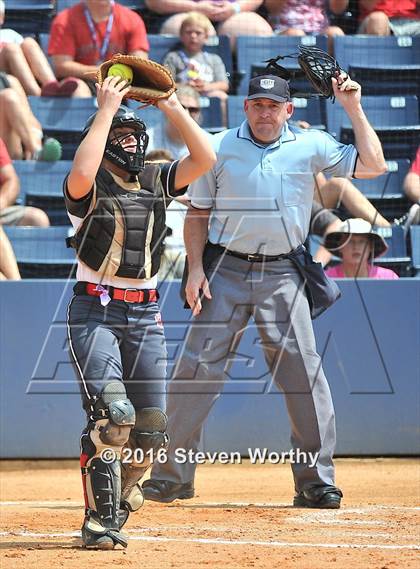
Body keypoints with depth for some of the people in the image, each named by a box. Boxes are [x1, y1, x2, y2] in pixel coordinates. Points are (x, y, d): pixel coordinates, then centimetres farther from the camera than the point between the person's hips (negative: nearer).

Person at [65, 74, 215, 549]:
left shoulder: (155, 180, 11)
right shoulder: (89, 187, -4)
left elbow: (204, 159, 1)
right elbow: (81, 172, -28)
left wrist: (172, 108, -5)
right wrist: (106, 109, -21)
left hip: (145, 314, 5)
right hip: (95, 310, -5)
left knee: (150, 427, 4)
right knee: (111, 414, -21)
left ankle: (119, 498, 28)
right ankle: (99, 520, -17)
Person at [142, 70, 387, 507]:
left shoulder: (311, 147, 4)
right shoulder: (220, 148, 3)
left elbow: (373, 165, -1)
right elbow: (198, 213, 7)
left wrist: (354, 110, -4)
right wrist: (196, 269, -4)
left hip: (283, 274, 0)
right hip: (226, 270, 0)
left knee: (304, 372, -6)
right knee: (197, 368, -5)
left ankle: (317, 480, 2)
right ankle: (170, 474, 2)